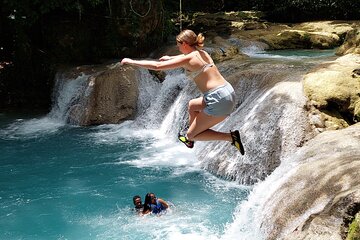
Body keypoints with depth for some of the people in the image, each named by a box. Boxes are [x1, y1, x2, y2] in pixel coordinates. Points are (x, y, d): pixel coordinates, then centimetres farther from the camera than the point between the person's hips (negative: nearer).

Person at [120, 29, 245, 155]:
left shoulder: (188, 59, -9)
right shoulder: (202, 53, 15)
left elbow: (157, 66, -10)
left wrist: (131, 62, -1)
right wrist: (170, 58, 56)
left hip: (219, 101, -9)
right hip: (229, 93, 9)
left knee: (192, 135, 4)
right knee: (192, 105, 32)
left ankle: (231, 137, -2)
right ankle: (190, 139, 44)